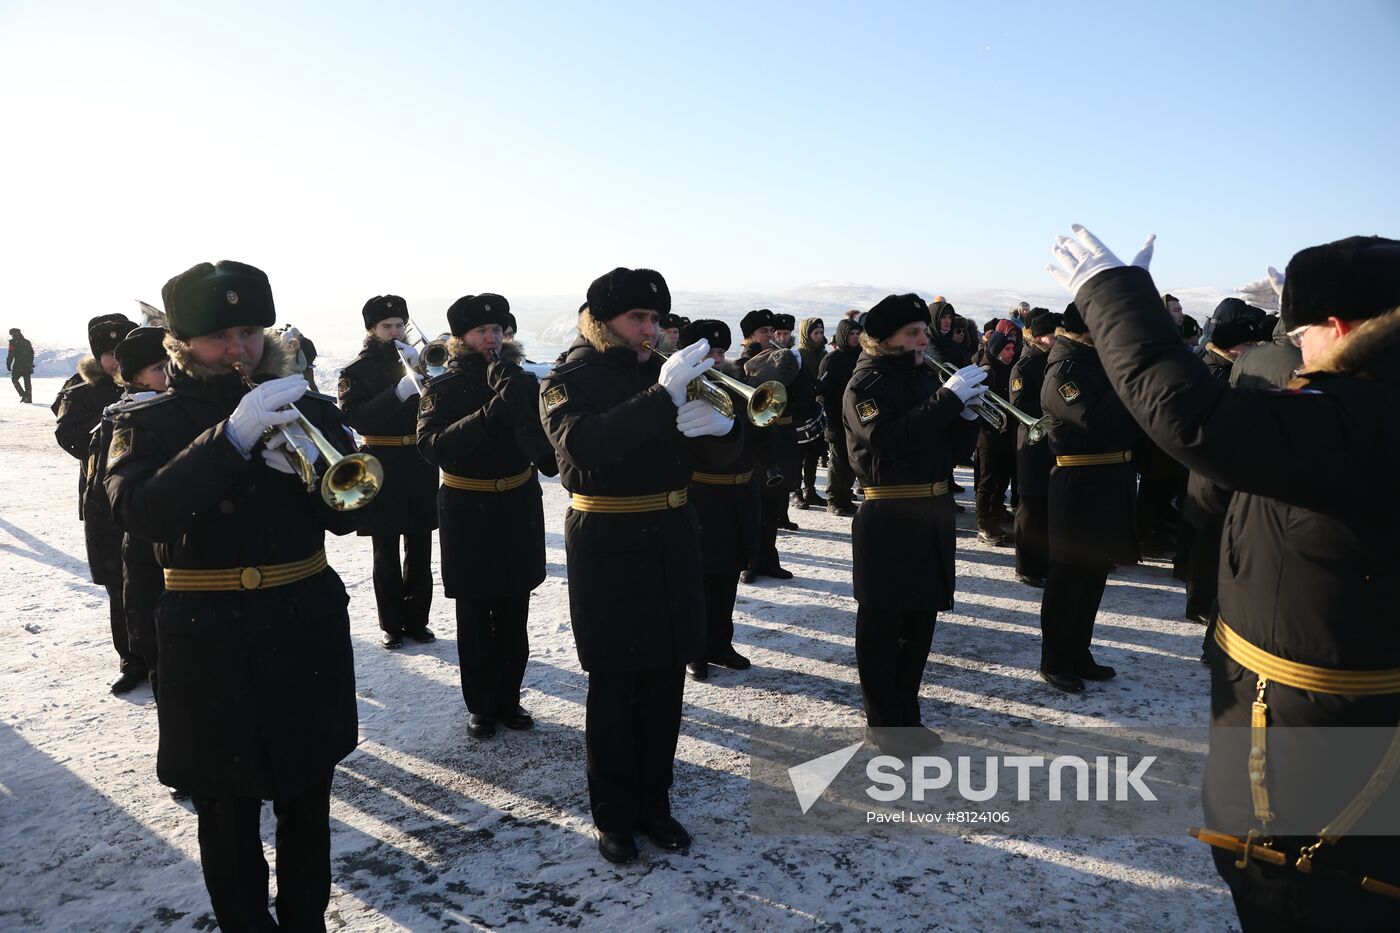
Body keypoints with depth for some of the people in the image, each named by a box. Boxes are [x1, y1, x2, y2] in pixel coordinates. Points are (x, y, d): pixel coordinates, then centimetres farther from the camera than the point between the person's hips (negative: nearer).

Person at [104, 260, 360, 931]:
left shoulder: (308, 410, 5)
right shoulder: (147, 423, 0)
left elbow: (345, 513, -1)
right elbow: (139, 514, -19)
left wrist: (307, 462, -22)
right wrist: (231, 436, -29)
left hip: (306, 633, 2)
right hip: (208, 644, -1)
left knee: (307, 806, 14)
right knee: (227, 814, 9)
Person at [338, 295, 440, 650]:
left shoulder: (415, 360, 10)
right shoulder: (357, 370, 1)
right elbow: (356, 419, -14)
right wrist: (398, 393, -24)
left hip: (419, 464, 3)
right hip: (381, 467, -3)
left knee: (419, 549, 7)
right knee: (386, 553, 4)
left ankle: (417, 619, 18)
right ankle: (391, 624, 14)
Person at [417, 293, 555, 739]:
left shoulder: (521, 380, 3)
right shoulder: (445, 388, -5)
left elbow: (542, 438, -3)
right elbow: (431, 446, -21)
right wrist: (487, 415, -31)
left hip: (518, 507, 3)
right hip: (467, 513, -2)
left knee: (513, 615, 11)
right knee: (475, 616, 7)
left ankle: (508, 698, 26)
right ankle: (480, 705, 22)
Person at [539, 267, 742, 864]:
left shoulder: (663, 374, 10)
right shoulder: (568, 382, -3)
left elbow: (720, 457, 5)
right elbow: (583, 445, -25)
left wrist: (719, 427, -18)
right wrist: (662, 398, -32)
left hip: (672, 545, 4)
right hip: (608, 551, -4)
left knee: (665, 685, 9)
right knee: (613, 689, 4)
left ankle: (654, 803, 26)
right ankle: (613, 815, 21)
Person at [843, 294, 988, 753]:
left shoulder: (925, 376, 14)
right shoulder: (866, 385, -8)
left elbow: (950, 443, 14)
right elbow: (887, 440, -27)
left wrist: (965, 410, -6)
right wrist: (948, 398, -25)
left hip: (932, 515, 8)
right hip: (887, 522, -8)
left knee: (921, 618, 14)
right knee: (882, 622, 2)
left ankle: (906, 713, 27)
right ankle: (881, 721, 14)